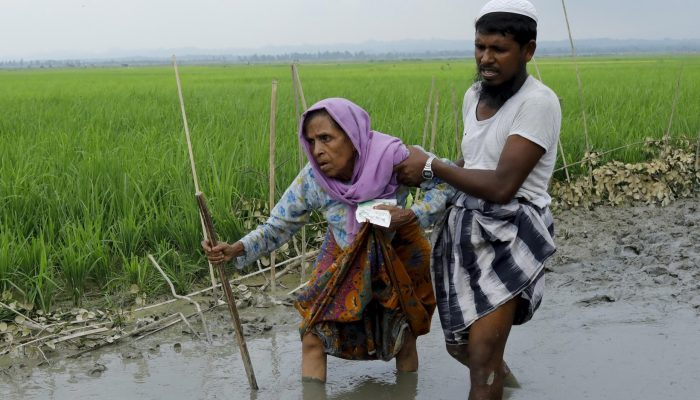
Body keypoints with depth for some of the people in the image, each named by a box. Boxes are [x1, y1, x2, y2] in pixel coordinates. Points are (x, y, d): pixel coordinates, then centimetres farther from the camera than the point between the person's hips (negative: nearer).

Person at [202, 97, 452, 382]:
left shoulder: (392, 157, -32)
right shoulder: (311, 179, -24)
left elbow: (447, 185, -20)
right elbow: (278, 226, -14)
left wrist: (411, 216, -36)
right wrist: (236, 250, -31)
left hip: (398, 257, -1)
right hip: (343, 260, 1)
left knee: (404, 341, 11)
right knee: (313, 340, -4)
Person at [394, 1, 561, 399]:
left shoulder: (538, 102, -16)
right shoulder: (474, 96, 9)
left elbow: (501, 186, -22)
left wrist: (431, 165, -14)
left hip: (510, 234, -7)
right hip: (467, 226, 7)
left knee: (481, 358, -11)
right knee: (461, 345, 17)